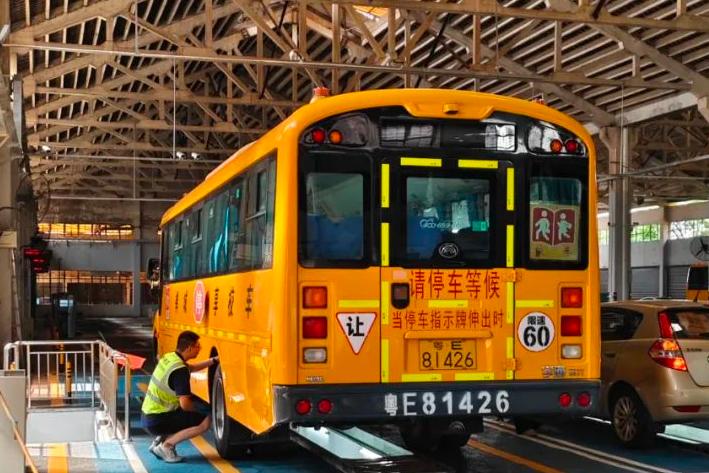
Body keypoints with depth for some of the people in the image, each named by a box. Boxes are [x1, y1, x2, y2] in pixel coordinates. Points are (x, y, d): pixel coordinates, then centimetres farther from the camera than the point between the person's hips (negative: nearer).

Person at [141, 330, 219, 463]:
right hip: (157, 421, -9)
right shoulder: (180, 370, -22)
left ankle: (160, 440, 13)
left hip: (148, 415, 9)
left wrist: (214, 360, 20)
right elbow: (185, 404, -25)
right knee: (205, 421, -12)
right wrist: (197, 409, -4)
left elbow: (191, 367, 26)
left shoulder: (169, 357, 5)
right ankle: (167, 445, -8)